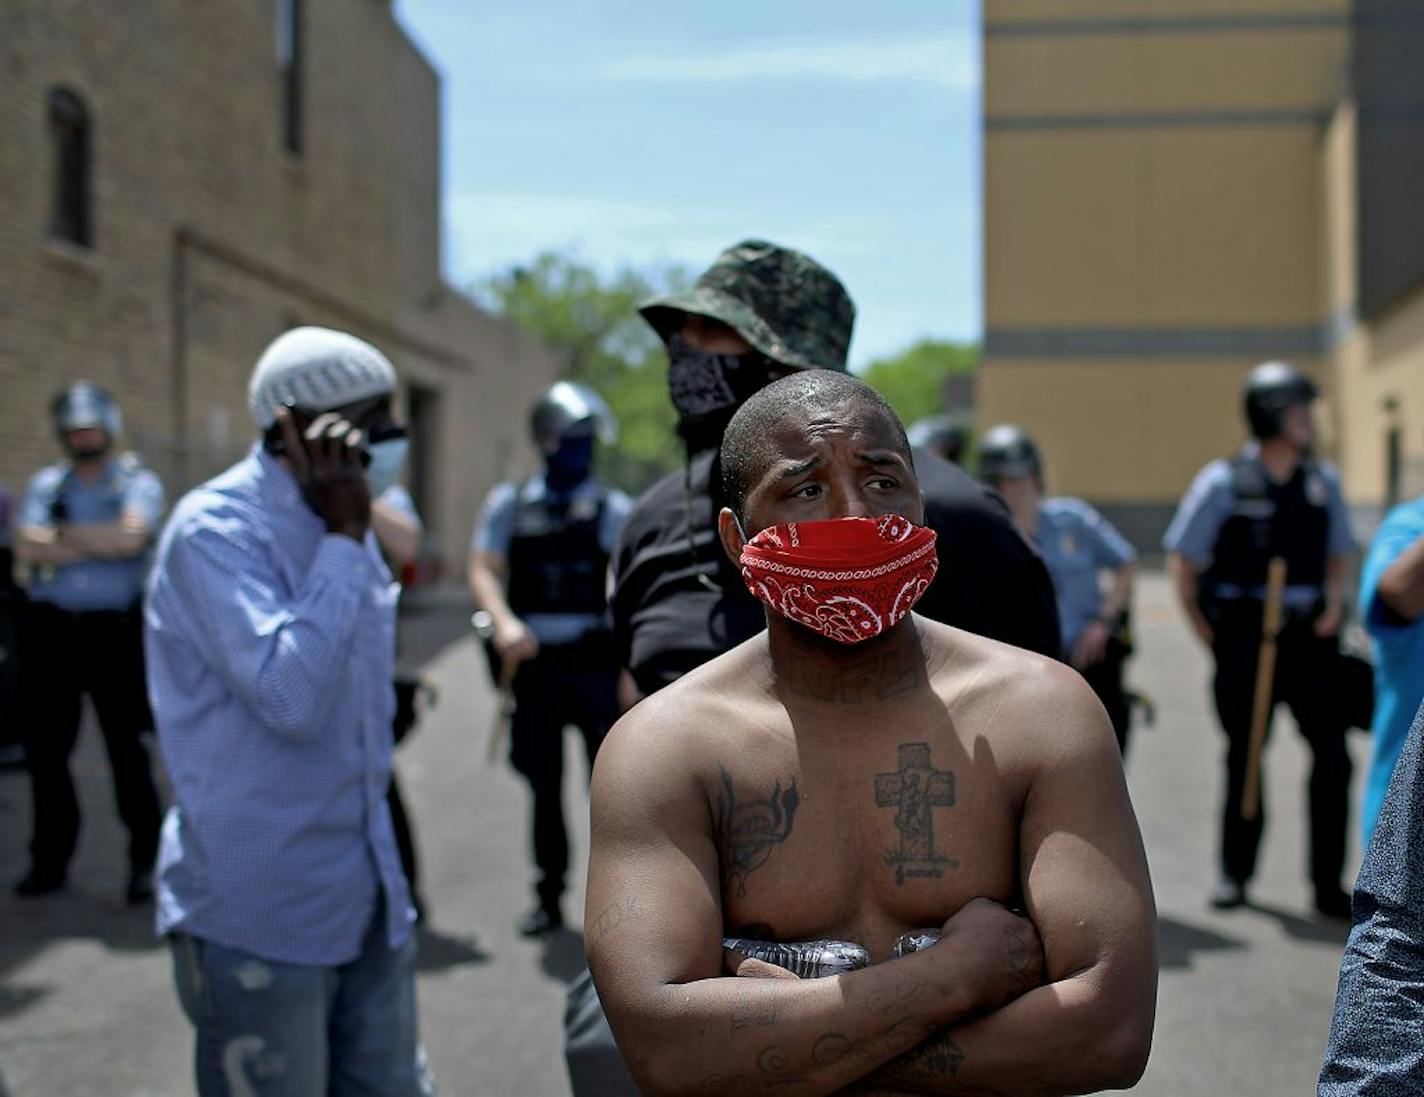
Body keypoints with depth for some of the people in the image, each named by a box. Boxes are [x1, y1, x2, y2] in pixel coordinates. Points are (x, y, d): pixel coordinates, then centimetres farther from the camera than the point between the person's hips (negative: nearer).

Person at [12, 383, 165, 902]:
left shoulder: (138, 482, 3)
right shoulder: (45, 484, 12)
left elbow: (130, 536, -17)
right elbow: (27, 549, -4)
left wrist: (63, 535, -7)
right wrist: (101, 544, -10)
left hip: (115, 630, -4)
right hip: (50, 629, 4)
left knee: (127, 749, 1)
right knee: (44, 747, 10)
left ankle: (145, 860, 11)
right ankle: (50, 859, 23)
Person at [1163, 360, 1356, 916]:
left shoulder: (1323, 480, 8)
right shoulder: (1224, 481, -5)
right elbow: (1181, 559, -2)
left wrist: (1333, 604, 3)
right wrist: (1210, 636, -2)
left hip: (1310, 640, 3)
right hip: (1246, 640, -3)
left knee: (1332, 756, -4)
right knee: (1243, 759, 7)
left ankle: (1328, 885, 5)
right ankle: (1234, 873, 22)